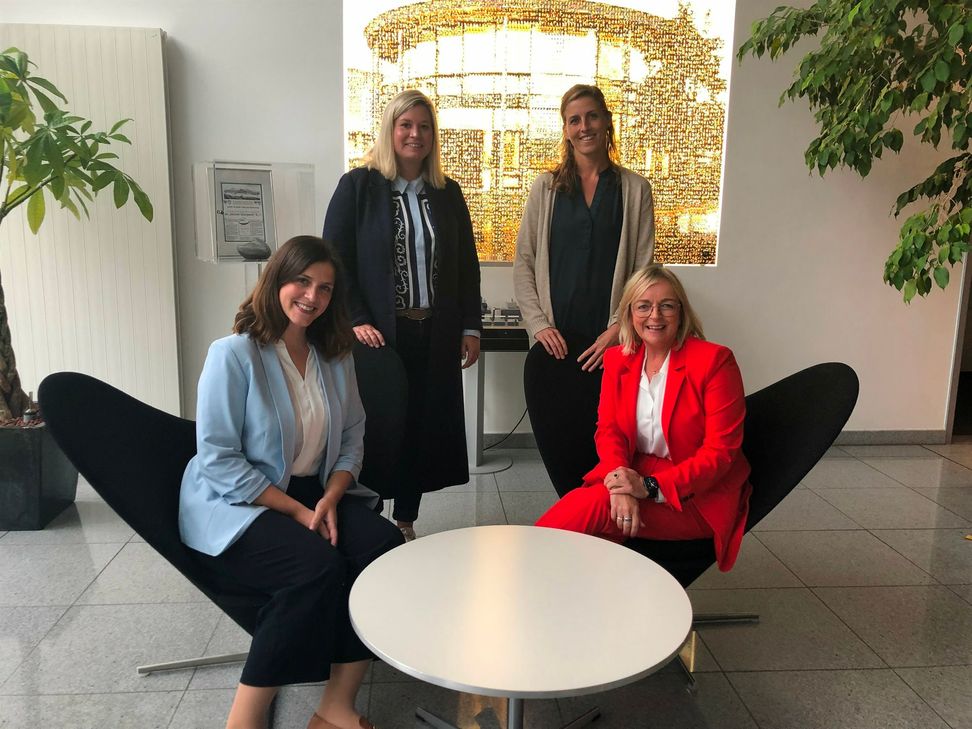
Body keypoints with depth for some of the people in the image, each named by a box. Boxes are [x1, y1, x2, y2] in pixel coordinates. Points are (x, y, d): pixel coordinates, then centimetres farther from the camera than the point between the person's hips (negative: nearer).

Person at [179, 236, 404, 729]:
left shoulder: (336, 355, 7)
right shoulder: (234, 354, -13)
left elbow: (351, 439, 9)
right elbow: (218, 461, -16)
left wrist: (331, 498, -11)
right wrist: (299, 511, -18)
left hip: (318, 494, 6)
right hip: (235, 507, -6)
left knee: (385, 545, -22)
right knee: (318, 563, -33)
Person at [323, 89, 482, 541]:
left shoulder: (447, 193, 11)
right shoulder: (357, 187, 0)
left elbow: (467, 264, 13)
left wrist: (470, 327, 7)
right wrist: (356, 322, -14)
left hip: (435, 335, 4)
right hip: (378, 334, -3)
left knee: (424, 425, 7)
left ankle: (406, 521, 23)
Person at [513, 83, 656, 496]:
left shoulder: (635, 190, 7)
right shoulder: (546, 187, 9)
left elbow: (644, 269, 3)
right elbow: (523, 261, 6)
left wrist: (618, 329, -8)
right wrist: (538, 323, -5)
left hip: (607, 344, -1)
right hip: (554, 342, 1)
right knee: (554, 445, 2)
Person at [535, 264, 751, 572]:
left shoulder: (715, 361, -10)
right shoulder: (617, 359, 6)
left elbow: (720, 452, -12)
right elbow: (608, 430, 1)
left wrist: (650, 486, -24)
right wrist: (623, 487, -21)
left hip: (697, 498, -4)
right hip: (634, 478, 4)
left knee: (592, 505, -29)